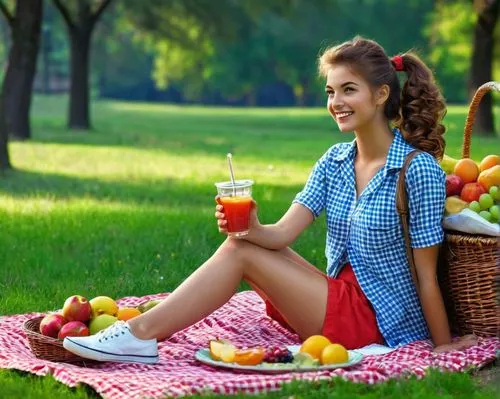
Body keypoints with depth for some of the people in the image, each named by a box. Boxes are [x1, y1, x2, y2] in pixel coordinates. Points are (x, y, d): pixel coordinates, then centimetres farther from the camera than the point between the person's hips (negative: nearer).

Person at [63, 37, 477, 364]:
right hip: (340, 300, 7)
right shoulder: (334, 161, 5)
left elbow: (426, 274, -13)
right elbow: (282, 234, -6)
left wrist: (443, 344, -8)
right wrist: (252, 228, -27)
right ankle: (140, 332, -12)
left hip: (379, 321, -7)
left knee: (242, 254, -14)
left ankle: (140, 334, -13)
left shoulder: (419, 169, -16)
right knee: (242, 241, -9)